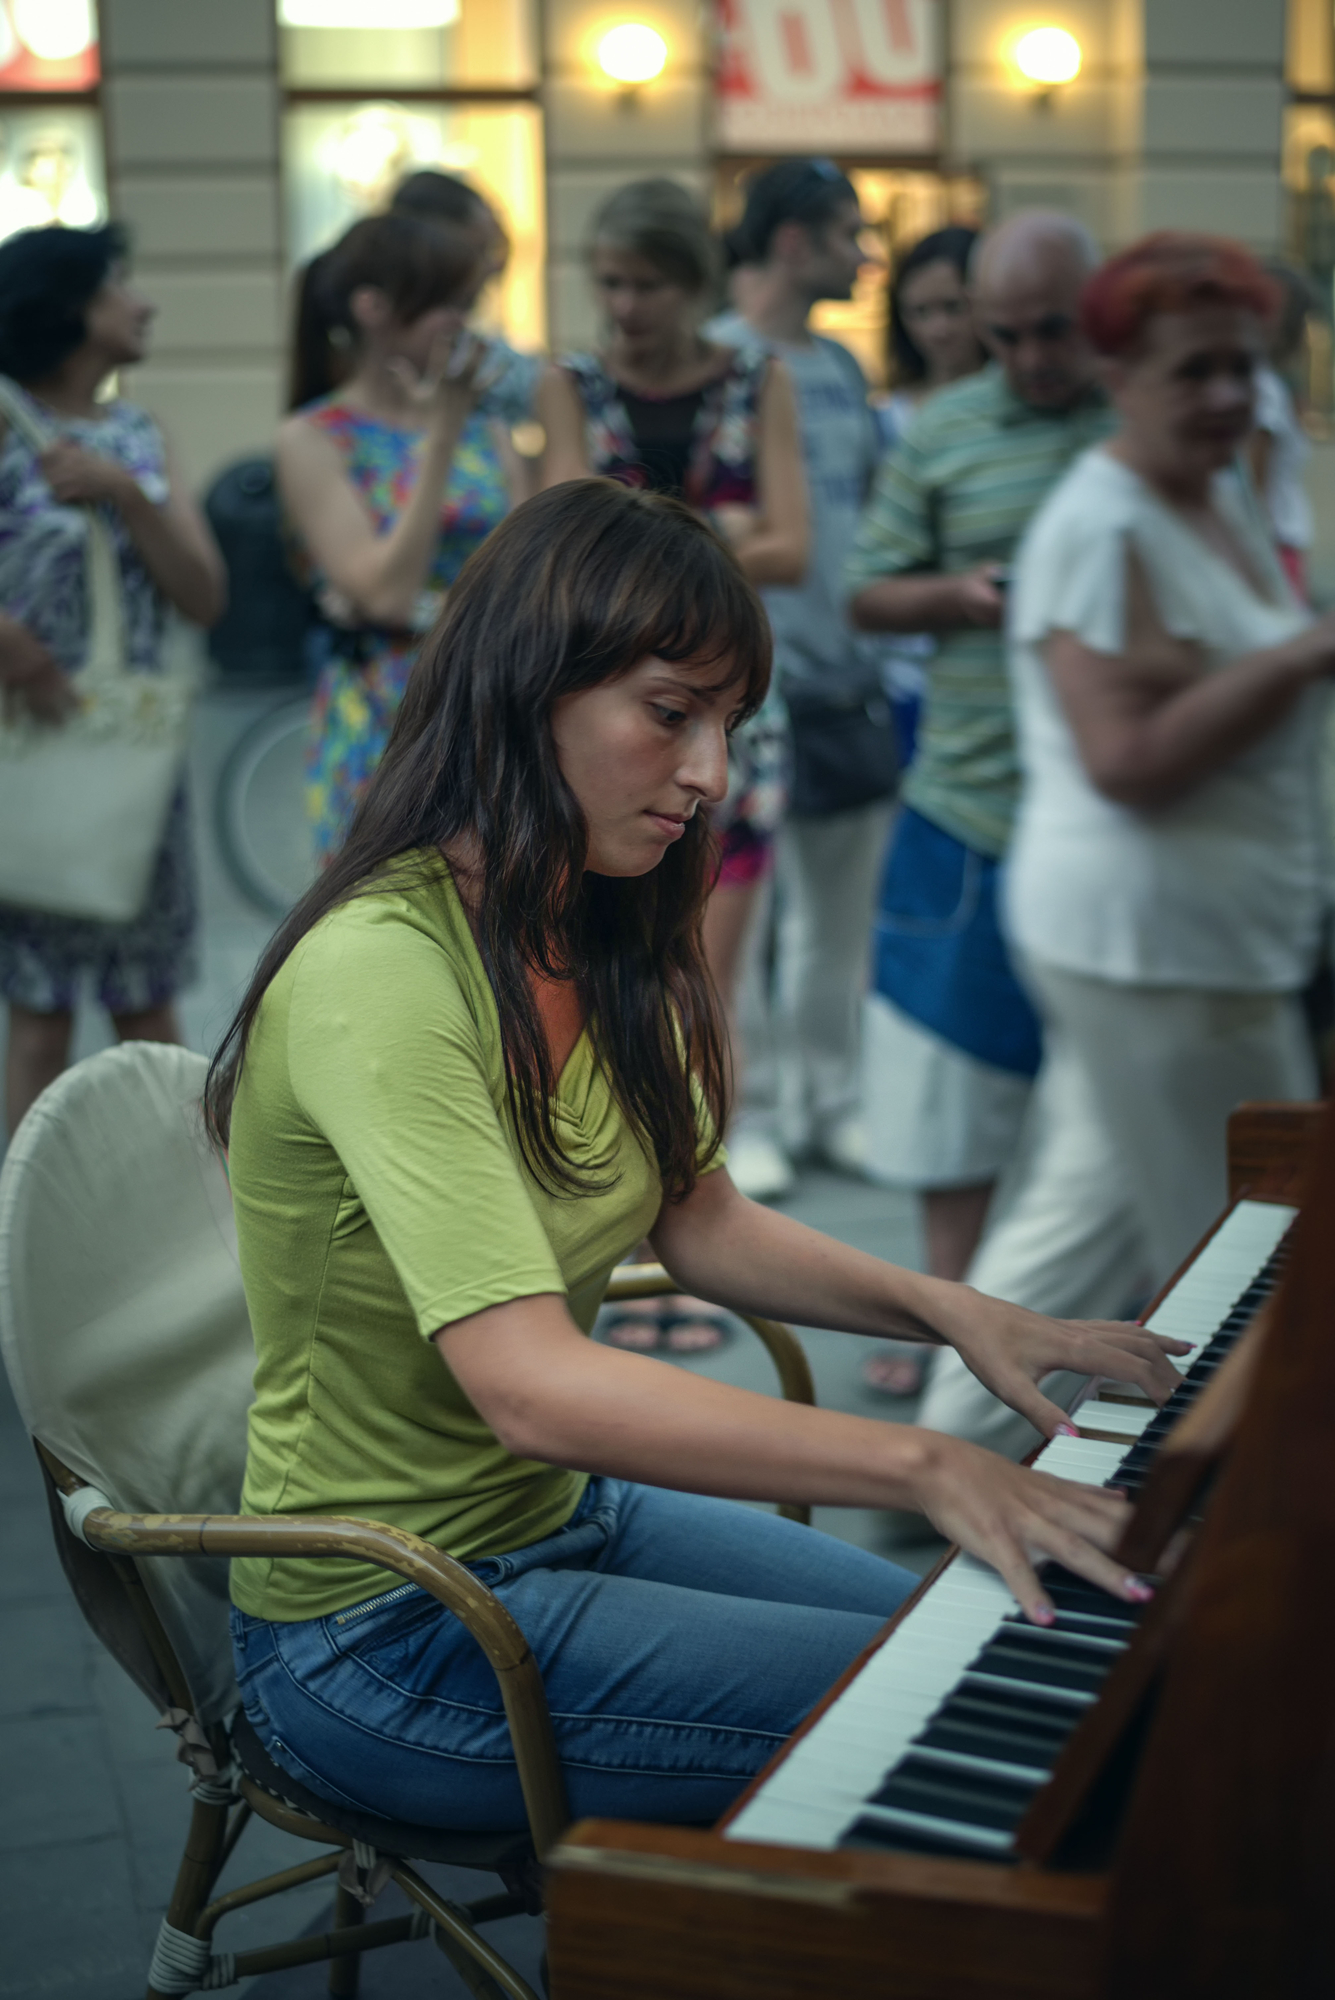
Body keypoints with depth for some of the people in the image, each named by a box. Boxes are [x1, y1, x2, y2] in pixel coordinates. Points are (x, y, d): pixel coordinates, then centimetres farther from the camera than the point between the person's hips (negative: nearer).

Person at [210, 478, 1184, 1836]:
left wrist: (956, 1312, -4)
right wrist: (922, 1465, -38)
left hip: (559, 1513, 9)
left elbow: (699, 1223, 11)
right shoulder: (382, 972, -28)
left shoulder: (595, 946, 3)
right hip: (385, 1635, -9)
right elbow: (534, 1388, -36)